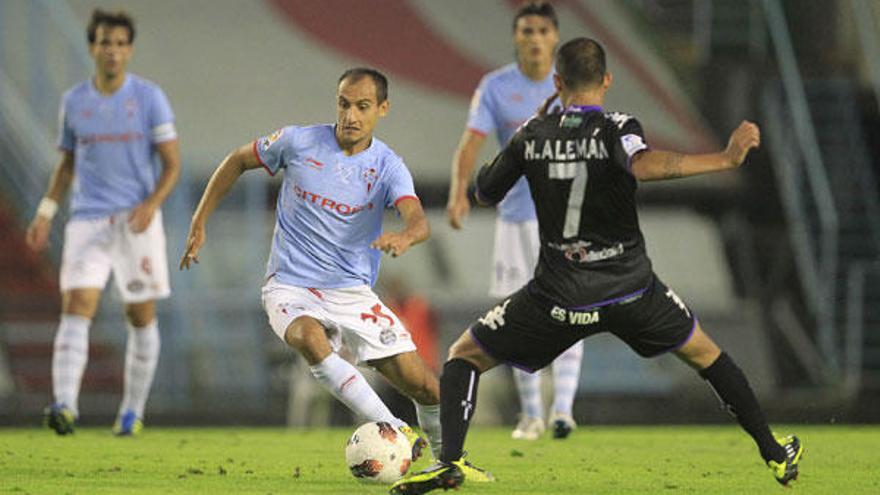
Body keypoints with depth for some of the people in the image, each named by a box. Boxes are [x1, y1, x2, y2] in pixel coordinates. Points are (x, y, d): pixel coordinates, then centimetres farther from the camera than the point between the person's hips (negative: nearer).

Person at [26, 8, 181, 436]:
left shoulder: (149, 97, -1)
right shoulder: (74, 101, 7)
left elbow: (172, 164, -1)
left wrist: (152, 203, -18)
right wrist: (45, 213, 8)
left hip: (137, 221, -1)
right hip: (87, 221, 1)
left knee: (141, 316, 4)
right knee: (77, 305, -16)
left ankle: (132, 412, 17)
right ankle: (65, 405, -28)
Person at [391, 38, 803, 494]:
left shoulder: (532, 134, 0)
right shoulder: (615, 128, -8)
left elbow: (485, 192, 13)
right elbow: (643, 165, -31)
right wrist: (725, 159, -30)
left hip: (557, 296, 0)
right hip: (630, 291, 0)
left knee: (464, 356, 15)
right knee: (704, 353, 24)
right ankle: (775, 455, 28)